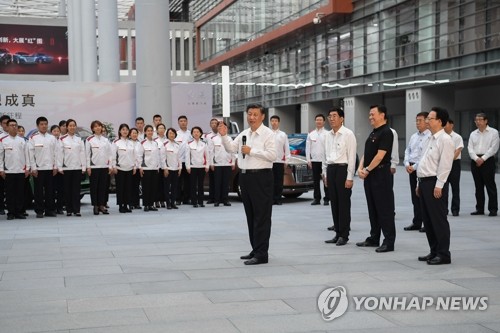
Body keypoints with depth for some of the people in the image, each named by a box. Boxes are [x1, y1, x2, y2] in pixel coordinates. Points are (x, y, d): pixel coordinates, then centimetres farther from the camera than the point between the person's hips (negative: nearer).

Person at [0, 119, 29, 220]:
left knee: (20, 193, 4)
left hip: (21, 170, 2)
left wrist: (27, 168, 3)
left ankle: (19, 212, 10)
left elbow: (26, 155, 9)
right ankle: (11, 213, 7)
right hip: (9, 171, -2)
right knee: (10, 193, 2)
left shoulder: (22, 140, 9)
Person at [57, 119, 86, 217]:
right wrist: (60, 167, -4)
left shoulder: (79, 139, 8)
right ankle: (69, 210, 10)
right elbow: (59, 153, 0)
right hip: (66, 167, -1)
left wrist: (83, 167, 1)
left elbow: (82, 153, 6)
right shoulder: (62, 139, 1)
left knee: (76, 189, 1)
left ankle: (76, 210, 3)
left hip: (77, 167, 1)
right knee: (67, 189, 4)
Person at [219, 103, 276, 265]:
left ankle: (261, 254, -1)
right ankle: (256, 249, 24)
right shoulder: (244, 134, 13)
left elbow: (272, 155, -17)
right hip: (245, 176, 8)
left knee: (261, 216, -4)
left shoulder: (268, 134, -8)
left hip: (261, 177, -8)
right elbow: (231, 148, 10)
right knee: (251, 215, 14)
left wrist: (252, 151, -15)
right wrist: (224, 136, -5)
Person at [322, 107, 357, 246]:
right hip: (330, 169, 7)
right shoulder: (327, 135, 12)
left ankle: (344, 235, 8)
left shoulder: (348, 134, -8)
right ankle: (338, 233, 19)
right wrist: (325, 173, 15)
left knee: (344, 203, -1)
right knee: (334, 203, 10)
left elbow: (352, 157, -11)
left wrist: (350, 177, -14)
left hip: (343, 168, -6)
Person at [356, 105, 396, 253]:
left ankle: (389, 242, -3)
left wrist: (367, 170, -12)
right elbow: (366, 153, 17)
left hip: (381, 175, -9)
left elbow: (380, 155, -18)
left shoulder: (386, 133, -13)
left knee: (385, 209, -6)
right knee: (372, 208, 14)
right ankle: (374, 238, 22)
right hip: (370, 175, 10)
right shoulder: (373, 133, 17)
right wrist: (360, 168, 1)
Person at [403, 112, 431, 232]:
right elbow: (407, 151, 18)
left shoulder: (430, 137, -11)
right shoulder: (413, 136, 15)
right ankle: (416, 223, 19)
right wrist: (407, 164, 1)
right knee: (415, 198, 12)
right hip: (412, 169, 8)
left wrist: (415, 167, -16)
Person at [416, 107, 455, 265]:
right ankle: (434, 252, 21)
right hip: (425, 182, 10)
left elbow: (445, 165, -18)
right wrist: (419, 183, 19)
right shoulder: (432, 139, 18)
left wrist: (438, 186, -21)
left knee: (438, 220, -6)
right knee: (428, 220, 13)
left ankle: (443, 254, 0)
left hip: (435, 183, -10)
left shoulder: (445, 140, -12)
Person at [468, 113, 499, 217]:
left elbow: (494, 148, -7)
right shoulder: (473, 134, 15)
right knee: (478, 186, 8)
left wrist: (483, 158, -14)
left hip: (488, 160, -5)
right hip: (475, 161, 5)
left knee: (490, 185, -5)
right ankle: (479, 209, 13)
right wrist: (476, 158, -11)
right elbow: (470, 148, 6)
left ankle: (493, 209, -1)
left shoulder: (493, 132, 1)